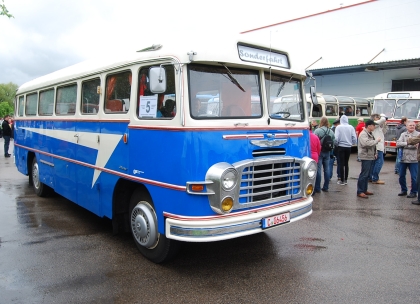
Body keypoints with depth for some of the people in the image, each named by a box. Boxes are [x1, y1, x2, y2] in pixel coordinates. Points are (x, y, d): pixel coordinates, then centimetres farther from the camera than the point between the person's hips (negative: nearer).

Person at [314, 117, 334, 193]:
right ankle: (326, 187, 17)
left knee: (318, 169, -1)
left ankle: (317, 188, 1)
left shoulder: (317, 130, -14)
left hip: (319, 152, -4)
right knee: (327, 169, 11)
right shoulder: (331, 131, 2)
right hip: (327, 152, 5)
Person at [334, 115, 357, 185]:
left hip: (341, 147, -3)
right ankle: (345, 180, 20)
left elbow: (336, 138, -15)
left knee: (341, 163, 3)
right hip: (349, 147, 3)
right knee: (346, 163, 14)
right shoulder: (351, 127, -2)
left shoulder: (338, 127, -10)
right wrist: (352, 143, 14)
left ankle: (342, 180, 5)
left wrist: (337, 144, 4)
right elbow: (354, 138, -4)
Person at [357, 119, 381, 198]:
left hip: (370, 157, 10)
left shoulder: (370, 134, 16)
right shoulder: (363, 134, -15)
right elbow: (367, 143, -30)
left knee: (367, 174, 14)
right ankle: (360, 192, -5)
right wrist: (377, 140, -19)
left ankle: (364, 190, 22)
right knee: (364, 174, -9)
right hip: (365, 157, -10)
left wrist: (374, 154, 14)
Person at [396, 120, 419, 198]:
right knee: (401, 176, 11)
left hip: (413, 159, -4)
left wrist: (404, 145, -16)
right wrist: (407, 143, -17)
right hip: (403, 159, 4)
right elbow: (398, 143, -5)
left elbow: (416, 145, -14)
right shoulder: (403, 134, 8)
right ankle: (404, 190, 27)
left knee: (414, 177, 1)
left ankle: (414, 192, 14)